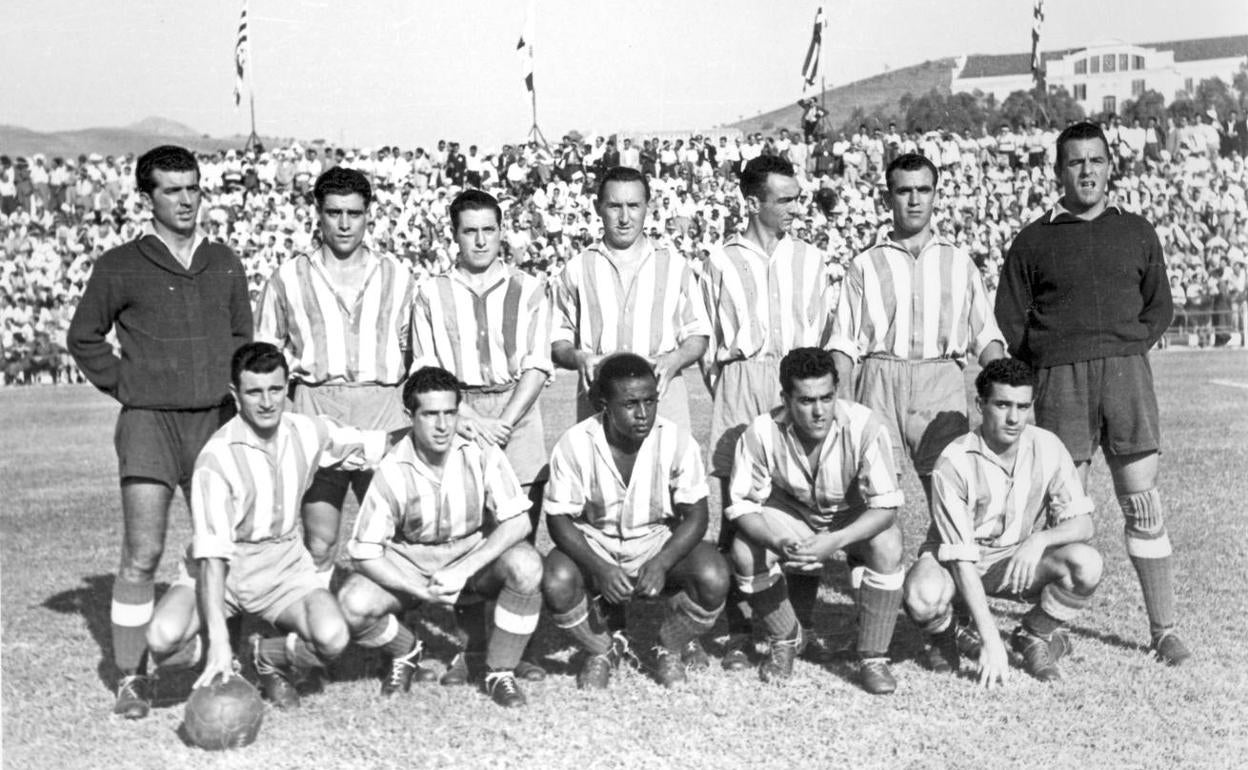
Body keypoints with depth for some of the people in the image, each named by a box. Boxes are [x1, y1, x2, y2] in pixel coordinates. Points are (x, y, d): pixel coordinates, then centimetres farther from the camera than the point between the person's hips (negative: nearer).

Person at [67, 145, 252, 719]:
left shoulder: (224, 263, 10)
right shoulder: (120, 267, -1)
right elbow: (83, 339, 9)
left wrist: (229, 383, 8)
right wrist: (125, 387, 0)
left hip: (215, 419, 4)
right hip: (149, 420, -3)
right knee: (142, 552, -8)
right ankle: (130, 678, 3)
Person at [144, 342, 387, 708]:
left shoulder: (309, 433, -5)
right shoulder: (216, 458, -21)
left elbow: (373, 445, 10)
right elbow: (212, 553, -27)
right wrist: (218, 640, -35)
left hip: (285, 567, 3)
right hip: (223, 568, -2)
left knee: (333, 638, -26)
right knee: (163, 639, -30)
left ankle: (269, 657, 9)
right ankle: (222, 663, 7)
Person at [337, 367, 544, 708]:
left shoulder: (482, 454, -18)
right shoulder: (392, 471, -20)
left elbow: (517, 522, -19)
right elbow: (364, 552, -16)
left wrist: (462, 571, -29)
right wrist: (422, 590, -26)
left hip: (476, 552, 0)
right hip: (408, 563, 0)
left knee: (526, 565, -31)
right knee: (353, 604, -27)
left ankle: (500, 672, -9)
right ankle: (406, 651, 10)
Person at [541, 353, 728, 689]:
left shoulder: (677, 441, -15)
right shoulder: (575, 444, -17)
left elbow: (695, 515, -11)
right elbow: (558, 518, -12)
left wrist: (661, 564, -29)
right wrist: (599, 568, -28)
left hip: (660, 539, 0)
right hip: (593, 543, 0)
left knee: (713, 578, -28)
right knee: (557, 583, -31)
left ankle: (671, 648, 6)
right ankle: (602, 649, 4)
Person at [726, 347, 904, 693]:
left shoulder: (864, 426, -31)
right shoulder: (762, 432, -27)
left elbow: (886, 506, -27)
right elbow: (742, 505, -19)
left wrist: (835, 541, -44)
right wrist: (778, 543, -39)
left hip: (855, 518, -1)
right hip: (791, 512, 1)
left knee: (888, 546, -32)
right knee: (745, 552, -26)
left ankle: (873, 658, -13)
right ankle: (785, 639, 3)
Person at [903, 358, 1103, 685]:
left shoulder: (1047, 448, -14)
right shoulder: (954, 462, -25)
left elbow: (1082, 523, -12)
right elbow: (961, 558, -26)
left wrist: (1039, 539, -35)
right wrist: (989, 640, -30)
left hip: (1020, 560, 3)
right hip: (955, 561, -3)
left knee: (1087, 564, -26)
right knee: (923, 597, -37)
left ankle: (1033, 636, 4)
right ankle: (944, 635, 4)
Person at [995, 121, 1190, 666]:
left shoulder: (1136, 233, 16)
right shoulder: (1034, 240, 9)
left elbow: (1160, 305, 19)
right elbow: (1008, 318, 8)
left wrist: (1130, 349, 4)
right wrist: (1048, 366, -1)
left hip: (1126, 371, 2)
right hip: (1059, 378, -1)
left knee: (1143, 503, -1)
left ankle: (1164, 629, 6)